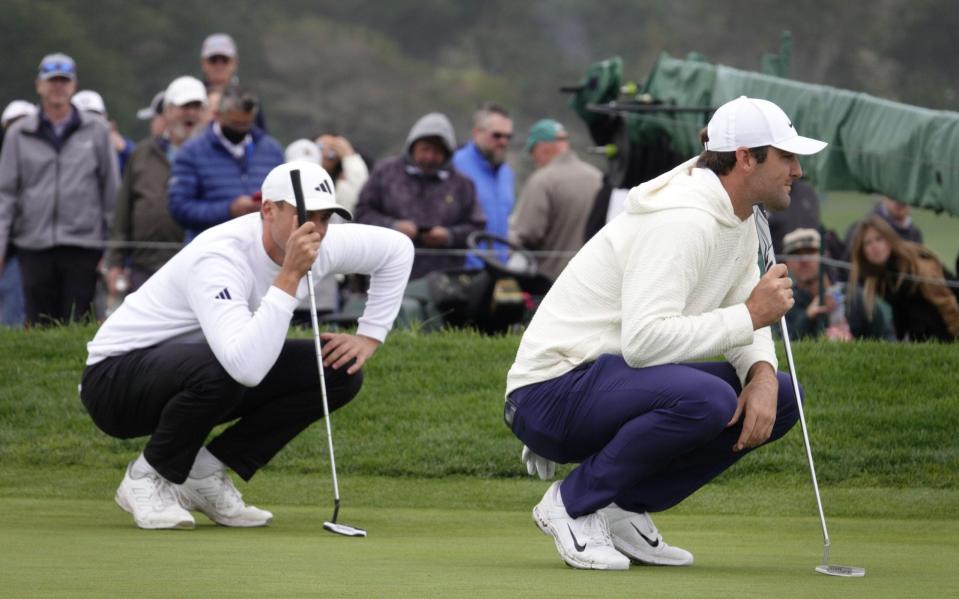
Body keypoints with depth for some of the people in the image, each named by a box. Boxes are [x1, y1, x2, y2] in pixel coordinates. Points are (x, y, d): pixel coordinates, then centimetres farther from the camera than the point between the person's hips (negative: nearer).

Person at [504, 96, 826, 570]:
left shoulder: (739, 219, 8)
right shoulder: (684, 220, -23)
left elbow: (744, 322, 14)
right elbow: (645, 338, -32)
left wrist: (762, 373, -9)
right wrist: (749, 316, -25)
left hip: (620, 379, 10)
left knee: (778, 398, 1)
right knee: (706, 399, -35)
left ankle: (624, 510, 5)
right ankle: (572, 504, -12)